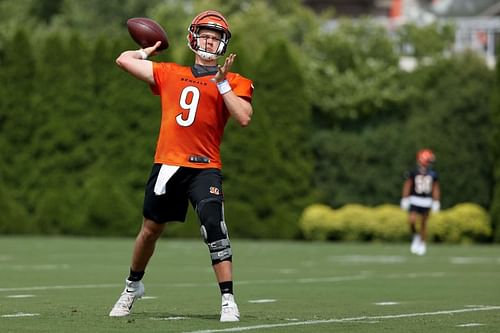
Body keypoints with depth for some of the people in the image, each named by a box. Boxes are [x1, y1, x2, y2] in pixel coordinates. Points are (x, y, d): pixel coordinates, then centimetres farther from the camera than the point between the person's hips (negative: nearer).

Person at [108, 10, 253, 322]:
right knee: (151, 229, 15)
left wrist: (222, 83, -13)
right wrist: (149, 51, 29)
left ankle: (228, 300, -18)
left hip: (204, 167, -3)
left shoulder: (232, 82, 5)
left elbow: (244, 118, -12)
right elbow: (124, 60, 18)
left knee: (214, 226, -21)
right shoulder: (169, 74, 13)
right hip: (167, 164, 3)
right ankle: (133, 285, 38)